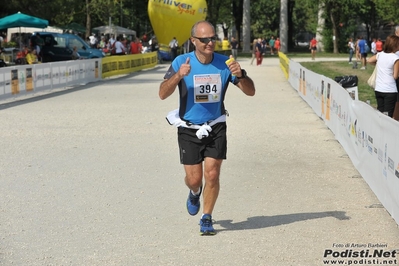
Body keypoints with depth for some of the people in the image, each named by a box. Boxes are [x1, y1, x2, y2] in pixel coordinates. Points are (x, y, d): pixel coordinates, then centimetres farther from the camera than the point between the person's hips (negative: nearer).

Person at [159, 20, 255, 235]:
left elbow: (250, 92, -5)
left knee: (212, 174, -7)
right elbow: (163, 94, -19)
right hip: (189, 129, -1)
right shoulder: (181, 62, -12)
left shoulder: (224, 63, -7)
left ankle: (206, 219, 12)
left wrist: (240, 75, -26)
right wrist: (178, 75, -36)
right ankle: (194, 193, 38)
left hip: (215, 128, 1)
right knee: (194, 179, 1)